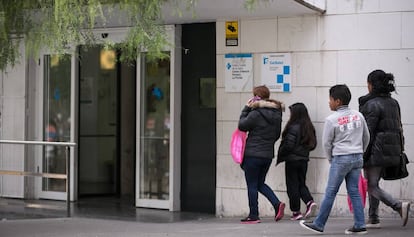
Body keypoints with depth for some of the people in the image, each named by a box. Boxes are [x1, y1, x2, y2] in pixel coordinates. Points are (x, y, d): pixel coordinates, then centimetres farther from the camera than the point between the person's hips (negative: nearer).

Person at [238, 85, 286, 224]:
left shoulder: (256, 114, -18)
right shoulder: (276, 114, 5)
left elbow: (242, 125, -7)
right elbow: (277, 134, 13)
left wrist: (246, 108, -2)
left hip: (253, 154, -7)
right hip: (268, 154, 7)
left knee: (252, 185, 4)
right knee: (260, 183, 19)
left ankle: (253, 216, 7)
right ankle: (277, 204, 0)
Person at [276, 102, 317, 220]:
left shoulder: (293, 128, -17)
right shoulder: (309, 127, 4)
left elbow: (288, 145, -18)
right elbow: (313, 144, 9)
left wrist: (280, 155, -4)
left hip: (292, 159, -6)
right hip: (304, 159, 7)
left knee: (292, 186, 3)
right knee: (301, 184, 17)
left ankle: (296, 212, 4)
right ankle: (310, 201, -5)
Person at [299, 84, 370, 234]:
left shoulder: (331, 119, -10)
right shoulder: (358, 115, 6)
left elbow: (326, 143, -4)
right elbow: (366, 137, 14)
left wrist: (331, 159, 11)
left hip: (341, 158, -6)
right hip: (357, 157, 6)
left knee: (330, 192, 0)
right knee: (354, 191, 10)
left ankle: (318, 224, 6)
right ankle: (360, 225, 8)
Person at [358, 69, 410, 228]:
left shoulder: (372, 105, -13)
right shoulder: (394, 103, 11)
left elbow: (368, 133, -17)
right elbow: (398, 128, 14)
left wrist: (361, 156, -15)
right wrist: (398, 151, 18)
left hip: (376, 151, -8)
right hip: (392, 150, 8)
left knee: (371, 186, -1)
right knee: (374, 184, 16)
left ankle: (399, 206, -18)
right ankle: (373, 219, 18)